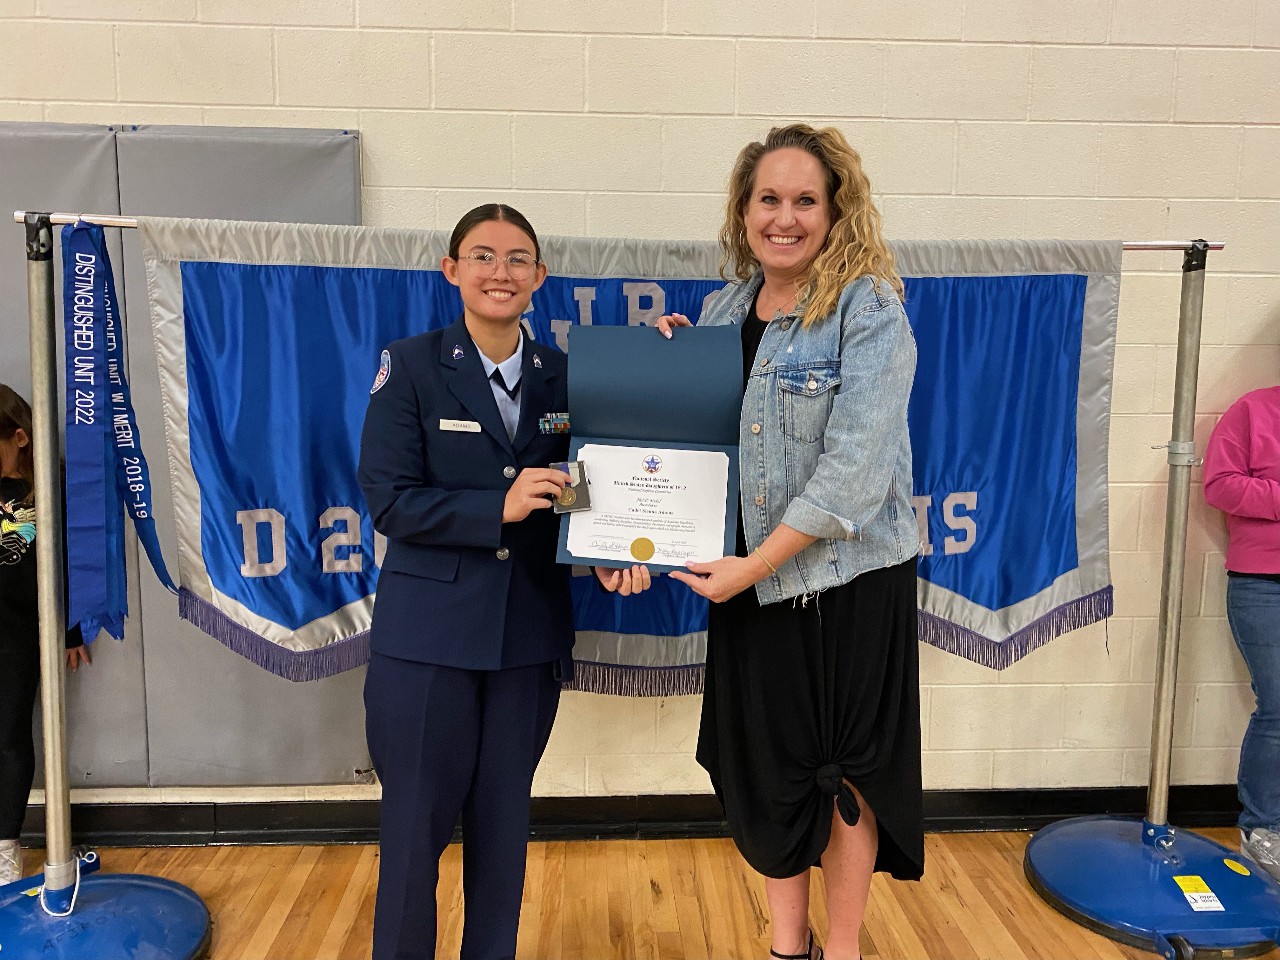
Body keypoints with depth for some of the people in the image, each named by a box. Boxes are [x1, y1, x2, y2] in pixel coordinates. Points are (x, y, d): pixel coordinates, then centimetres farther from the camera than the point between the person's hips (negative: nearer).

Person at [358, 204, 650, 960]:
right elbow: (388, 500, -11)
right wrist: (499, 509, -21)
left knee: (504, 822, 15)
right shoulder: (411, 367, -4)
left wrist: (610, 556, -12)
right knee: (416, 826, 8)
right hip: (428, 637, -3)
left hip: (530, 635, 3)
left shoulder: (564, 377, 4)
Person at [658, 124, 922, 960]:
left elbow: (856, 468, -19)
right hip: (746, 578, 5)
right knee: (766, 766, 14)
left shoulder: (869, 309, -11)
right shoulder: (723, 310, 7)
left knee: (843, 770, 10)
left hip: (849, 578, -5)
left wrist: (755, 566, -19)